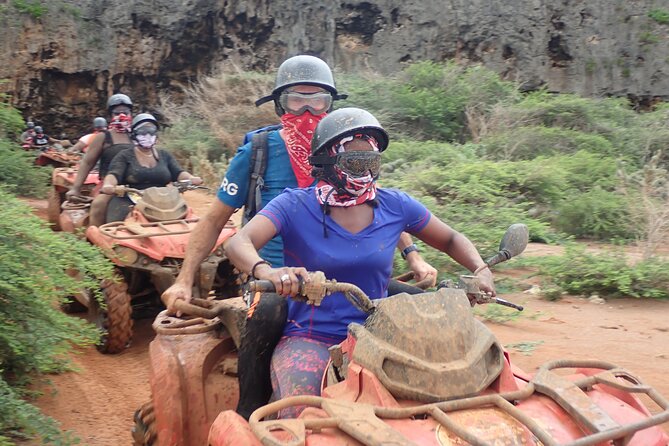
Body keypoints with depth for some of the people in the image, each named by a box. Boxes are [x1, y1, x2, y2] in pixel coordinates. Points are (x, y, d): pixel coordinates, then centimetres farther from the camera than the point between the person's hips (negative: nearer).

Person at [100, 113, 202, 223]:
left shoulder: (165, 156, 20)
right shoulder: (124, 156, 11)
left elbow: (178, 173, 7)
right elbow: (114, 174, -5)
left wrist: (191, 178, -17)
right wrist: (108, 185, -29)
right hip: (130, 203, -3)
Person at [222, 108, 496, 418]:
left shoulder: (395, 205, 4)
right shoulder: (295, 205, -5)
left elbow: (451, 240, 17)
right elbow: (238, 243, -19)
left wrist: (481, 270, -4)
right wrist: (266, 271, -42)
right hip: (310, 338, -3)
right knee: (297, 418, -29)